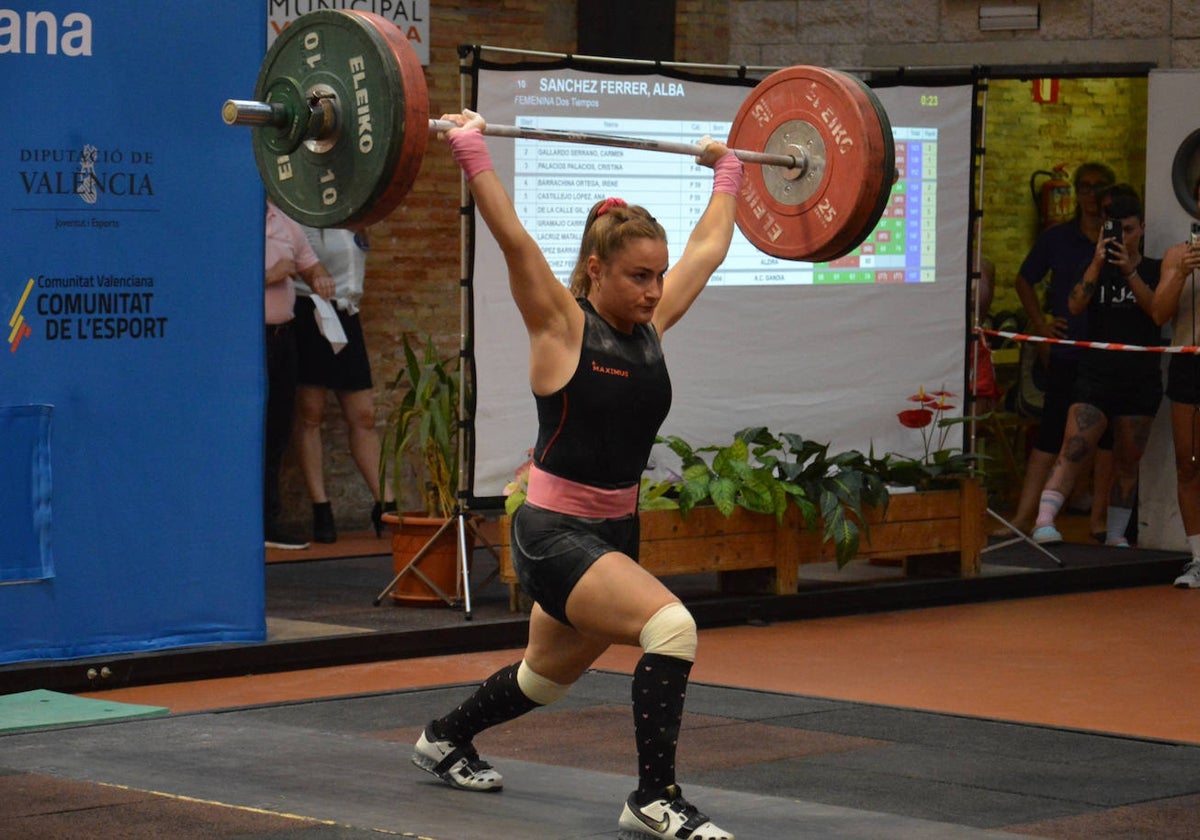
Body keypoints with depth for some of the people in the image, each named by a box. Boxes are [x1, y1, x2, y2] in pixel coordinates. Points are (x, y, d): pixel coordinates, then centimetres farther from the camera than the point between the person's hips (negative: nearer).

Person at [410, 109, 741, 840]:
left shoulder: (651, 325, 3)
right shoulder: (563, 325, -14)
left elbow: (709, 247, 15)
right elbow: (514, 238, -24)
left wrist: (727, 173, 24)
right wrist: (472, 151, -27)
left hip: (615, 531, 8)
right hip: (553, 532, -8)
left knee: (547, 680, 25)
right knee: (671, 626, -27)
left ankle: (445, 739, 51)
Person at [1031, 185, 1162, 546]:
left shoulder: (1155, 269, 7)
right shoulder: (1096, 267, 8)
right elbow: (1076, 305, -7)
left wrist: (1129, 271, -21)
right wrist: (1097, 263, -17)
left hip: (1140, 380, 1)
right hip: (1096, 376, -1)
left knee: (1127, 462, 8)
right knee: (1074, 447, -19)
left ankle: (1116, 536, 19)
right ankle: (1044, 522, -29)